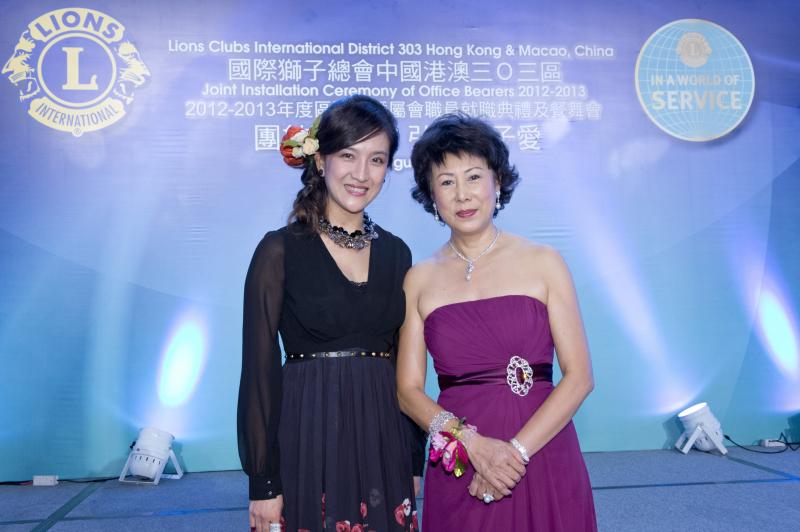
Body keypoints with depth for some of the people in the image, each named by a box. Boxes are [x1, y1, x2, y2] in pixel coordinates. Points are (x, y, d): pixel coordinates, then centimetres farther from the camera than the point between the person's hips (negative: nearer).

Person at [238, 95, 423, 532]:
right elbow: (260, 370, -8)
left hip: (384, 445, 4)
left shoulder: (396, 252, 6)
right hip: (308, 445, -4)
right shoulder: (280, 250, -7)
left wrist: (414, 461, 10)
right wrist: (263, 483, -10)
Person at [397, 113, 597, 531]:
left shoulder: (543, 263, -2)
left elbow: (579, 375, -5)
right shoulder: (419, 280, 2)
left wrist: (516, 450, -14)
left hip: (542, 460, -1)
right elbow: (408, 389, 0)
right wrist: (473, 442, -14)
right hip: (458, 471, 1)